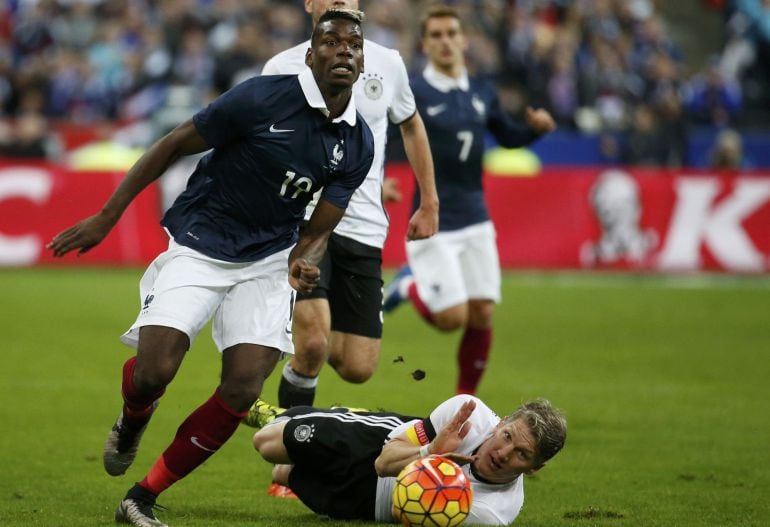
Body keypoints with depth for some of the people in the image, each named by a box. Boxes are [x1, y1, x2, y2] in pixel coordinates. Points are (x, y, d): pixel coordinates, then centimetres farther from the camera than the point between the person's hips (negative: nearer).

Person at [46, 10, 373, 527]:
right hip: (199, 248, -4)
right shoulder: (263, 98, -18)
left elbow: (318, 230, 3)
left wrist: (305, 263, -22)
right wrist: (106, 218, -9)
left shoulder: (358, 144, -4)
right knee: (153, 374, -18)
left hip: (269, 261, 4)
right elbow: (175, 144, -9)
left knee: (243, 390, -12)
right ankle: (132, 423, 22)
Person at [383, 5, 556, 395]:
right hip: (433, 224, -5)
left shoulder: (482, 93, 8)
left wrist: (535, 127, 2)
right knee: (452, 317, -12)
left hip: (475, 220, 5)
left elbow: (508, 137, 22)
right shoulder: (411, 93, -9)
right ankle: (409, 287, 20)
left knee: (481, 316, 0)